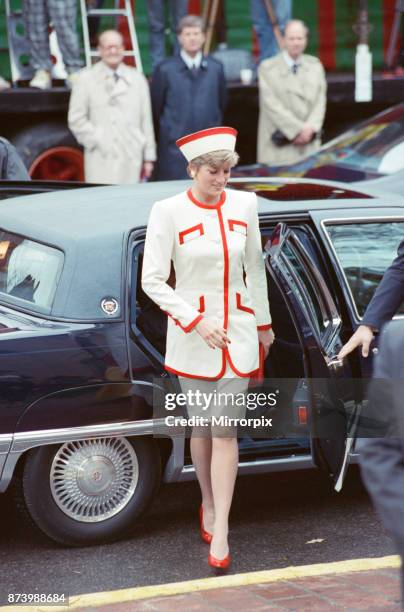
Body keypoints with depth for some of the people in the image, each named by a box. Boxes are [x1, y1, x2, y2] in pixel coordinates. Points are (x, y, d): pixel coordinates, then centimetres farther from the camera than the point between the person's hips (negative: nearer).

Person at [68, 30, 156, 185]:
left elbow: (146, 120, 12)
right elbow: (76, 120, 3)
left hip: (131, 160, 2)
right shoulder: (85, 79, 6)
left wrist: (149, 157, 9)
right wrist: (97, 140, -7)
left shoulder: (137, 79, 13)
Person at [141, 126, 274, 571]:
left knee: (226, 431, -4)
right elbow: (152, 280, -8)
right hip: (191, 332, -1)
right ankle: (208, 505, 33)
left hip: (238, 330, 1)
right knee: (201, 427, 11)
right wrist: (197, 322, -15)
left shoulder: (244, 205, 1)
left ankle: (220, 533, -5)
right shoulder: (168, 212, -9)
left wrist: (263, 324, 18)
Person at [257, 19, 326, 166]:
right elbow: (272, 105, -8)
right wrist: (297, 130, -13)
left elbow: (320, 101, 10)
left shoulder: (315, 66, 14)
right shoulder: (268, 68, -1)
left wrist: (310, 128, -6)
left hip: (309, 145, 4)